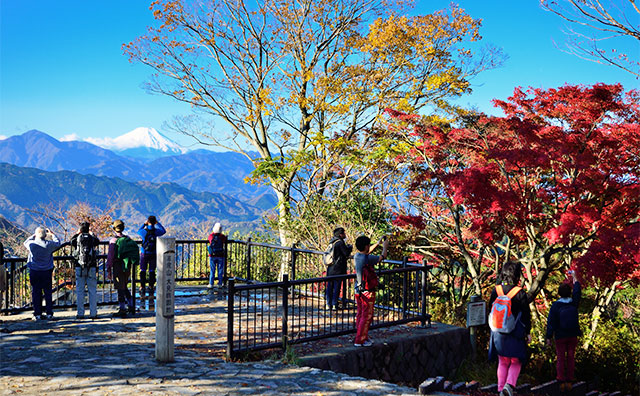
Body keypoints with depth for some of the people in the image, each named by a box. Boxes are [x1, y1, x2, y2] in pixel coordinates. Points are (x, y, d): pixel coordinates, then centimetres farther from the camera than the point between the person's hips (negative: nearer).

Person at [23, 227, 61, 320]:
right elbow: (57, 243, 12)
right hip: (47, 272, 0)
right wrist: (52, 234, 22)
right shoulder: (49, 244, -10)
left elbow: (26, 242, 14)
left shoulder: (32, 244, -10)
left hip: (34, 272, 0)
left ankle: (37, 314, 6)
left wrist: (34, 235, 19)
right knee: (48, 292, 7)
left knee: (36, 293, 5)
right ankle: (49, 313, 9)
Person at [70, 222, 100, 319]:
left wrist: (77, 233, 30)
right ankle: (93, 313, 3)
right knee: (92, 291, 5)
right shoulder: (92, 238, 0)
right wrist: (92, 234, 35)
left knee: (79, 291, 5)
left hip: (79, 267, 0)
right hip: (92, 267, 0)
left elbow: (71, 241, 22)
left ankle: (80, 313, 5)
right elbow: (98, 242, 24)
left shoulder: (77, 239, -1)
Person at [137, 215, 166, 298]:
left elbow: (138, 231, 13)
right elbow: (164, 231, 14)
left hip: (144, 254, -1)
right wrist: (158, 223, 17)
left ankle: (142, 292, 4)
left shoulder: (144, 231, -12)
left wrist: (144, 224, 15)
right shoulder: (156, 231, -10)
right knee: (152, 272, 6)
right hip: (153, 254, 1)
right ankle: (151, 293, 8)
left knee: (143, 271, 6)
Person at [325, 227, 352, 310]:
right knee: (336, 287, 0)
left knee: (329, 286, 11)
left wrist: (347, 247, 17)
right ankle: (334, 305, 3)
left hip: (330, 269, 7)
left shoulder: (332, 242, 9)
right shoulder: (340, 242, -14)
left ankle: (328, 304, 15)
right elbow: (347, 253, -14)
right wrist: (350, 247, 4)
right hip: (338, 269, -7)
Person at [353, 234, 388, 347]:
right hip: (367, 291, -8)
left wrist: (378, 243, 27)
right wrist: (385, 247, 13)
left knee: (360, 314, 16)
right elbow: (383, 256, -6)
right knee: (367, 316, 0)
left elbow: (366, 253, 24)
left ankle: (363, 337, 27)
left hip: (358, 290, 8)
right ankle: (360, 340, 3)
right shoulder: (368, 259, -21)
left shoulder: (357, 256, 2)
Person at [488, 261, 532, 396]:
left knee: (503, 363, 15)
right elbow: (526, 314, -7)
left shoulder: (496, 290, 0)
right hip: (515, 334, -3)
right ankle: (509, 385, -13)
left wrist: (493, 330, 20)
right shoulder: (520, 293, -11)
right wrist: (528, 332, 4)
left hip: (498, 333, 4)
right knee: (516, 362, 8)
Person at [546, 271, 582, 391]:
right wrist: (574, 277, 29)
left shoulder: (555, 306, -11)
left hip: (560, 336, -2)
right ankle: (569, 382, 9)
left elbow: (550, 322, -10)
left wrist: (549, 337, -3)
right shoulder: (574, 303, -5)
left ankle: (561, 382, 4)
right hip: (573, 336, 2)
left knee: (561, 359, 4)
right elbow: (577, 291, 15)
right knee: (571, 358, 8)